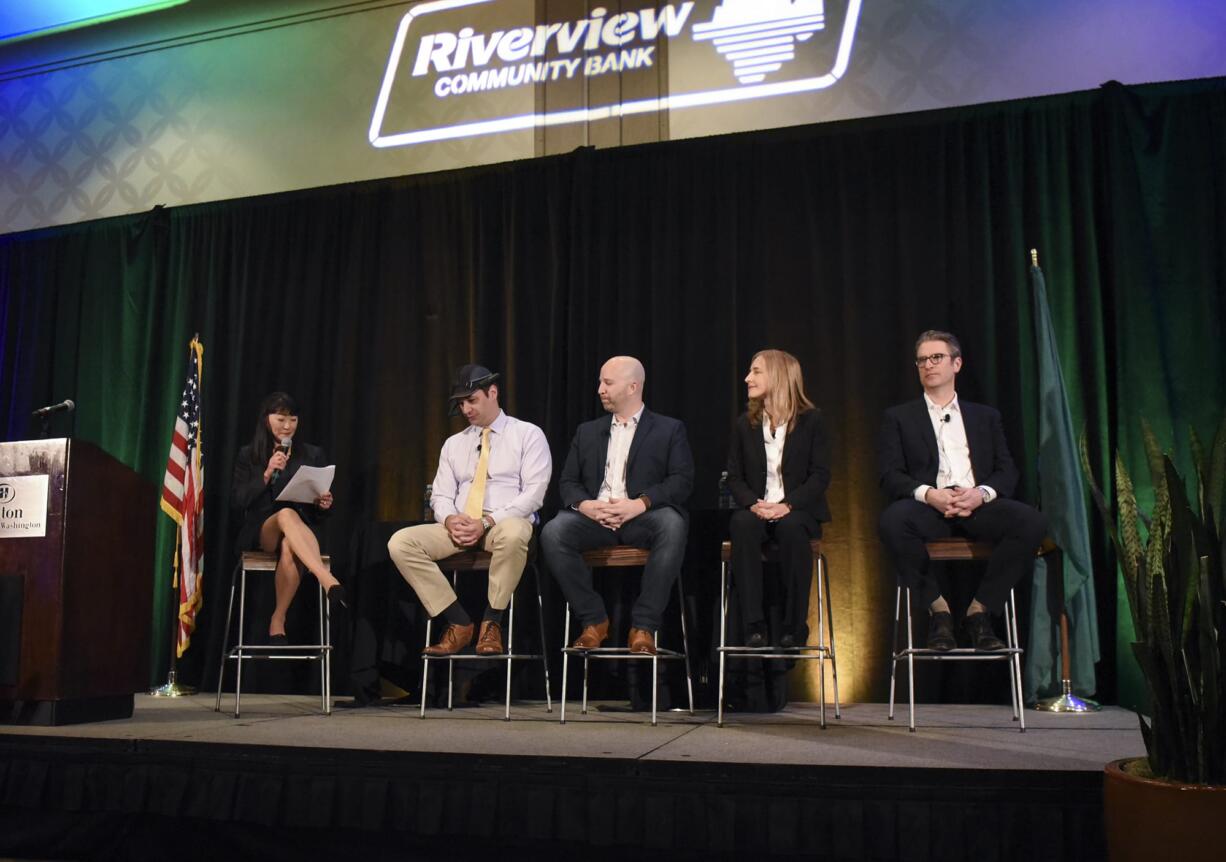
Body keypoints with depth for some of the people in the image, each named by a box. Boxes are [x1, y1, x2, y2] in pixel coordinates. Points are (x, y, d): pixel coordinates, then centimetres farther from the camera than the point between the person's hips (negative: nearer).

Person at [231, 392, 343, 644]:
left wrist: (324, 505, -10)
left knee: (289, 548, -38)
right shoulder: (248, 455, 12)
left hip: (302, 529, 1)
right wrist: (267, 475, -10)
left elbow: (321, 512, 15)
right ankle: (326, 578, -54)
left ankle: (278, 620, -26)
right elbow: (236, 503, 1)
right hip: (261, 530, -1)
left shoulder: (313, 455, 13)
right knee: (286, 514, -37)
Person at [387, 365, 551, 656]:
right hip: (458, 528, 5)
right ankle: (459, 622, -13)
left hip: (506, 524, -4)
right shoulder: (453, 444, 19)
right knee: (400, 542, -20)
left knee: (513, 534, -42)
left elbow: (534, 492, -7)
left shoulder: (528, 434, 4)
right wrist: (450, 519, -13)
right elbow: (440, 495, 13)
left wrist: (487, 522, -18)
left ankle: (491, 622, -21)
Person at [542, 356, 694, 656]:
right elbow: (567, 481, 15)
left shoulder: (669, 429, 12)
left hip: (643, 518, -3)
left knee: (673, 525, -36)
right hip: (594, 516, 3)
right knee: (553, 533, -28)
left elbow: (682, 481, -1)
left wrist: (640, 503, -18)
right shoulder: (587, 431, 23)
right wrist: (584, 504, -9)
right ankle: (594, 620, -12)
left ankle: (643, 626, -26)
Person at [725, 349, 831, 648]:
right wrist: (753, 504, -14)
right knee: (743, 524, -33)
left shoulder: (811, 420, 2)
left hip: (796, 510, -2)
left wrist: (788, 505, -19)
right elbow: (734, 477, 7)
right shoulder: (743, 424, 11)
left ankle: (794, 625, -22)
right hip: (756, 510, 2)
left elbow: (820, 475, -4)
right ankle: (754, 624, -31)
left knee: (791, 527, -37)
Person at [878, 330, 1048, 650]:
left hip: (978, 506, 2)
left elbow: (1007, 471, 13)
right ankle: (938, 608, -17)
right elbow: (890, 476, 5)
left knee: (1032, 522, -29)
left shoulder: (986, 417, 25)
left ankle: (979, 610, -14)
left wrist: (981, 493, -11)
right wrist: (929, 494, -15)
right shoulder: (899, 417, 18)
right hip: (928, 508, -2)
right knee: (892, 520, -36)